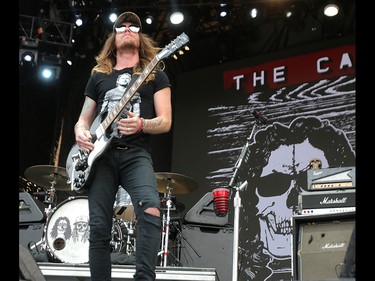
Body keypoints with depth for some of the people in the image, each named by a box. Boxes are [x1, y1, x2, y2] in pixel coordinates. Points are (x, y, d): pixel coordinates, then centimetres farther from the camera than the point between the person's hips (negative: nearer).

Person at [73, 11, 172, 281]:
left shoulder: (155, 75, 13)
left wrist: (140, 124, -17)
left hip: (136, 154, -3)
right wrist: (80, 131, -2)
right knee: (99, 228, -5)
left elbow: (165, 122, 5)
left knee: (151, 209, -30)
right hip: (101, 154, 3)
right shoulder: (98, 76, 21)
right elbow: (84, 118, 23)